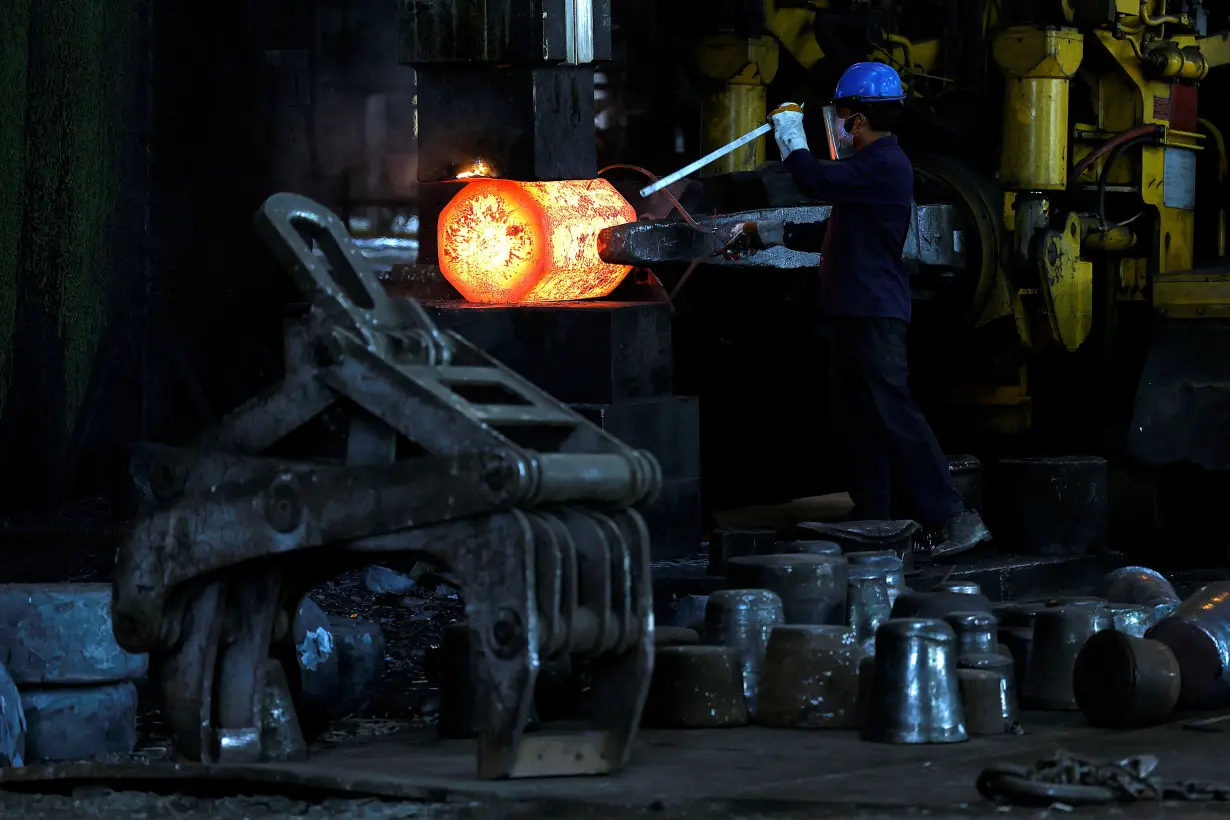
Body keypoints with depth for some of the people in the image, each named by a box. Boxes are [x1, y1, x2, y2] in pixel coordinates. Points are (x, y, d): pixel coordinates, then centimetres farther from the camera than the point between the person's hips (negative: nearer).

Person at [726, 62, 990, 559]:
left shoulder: (885, 166, -13)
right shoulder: (872, 165, 21)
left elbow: (815, 180, -22)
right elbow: (832, 234, 30)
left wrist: (788, 130, -5)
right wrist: (763, 234, 31)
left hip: (875, 315, -11)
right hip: (855, 312, 11)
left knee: (892, 414, -13)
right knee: (856, 420, 11)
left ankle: (950, 519, -15)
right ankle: (872, 527, 14)